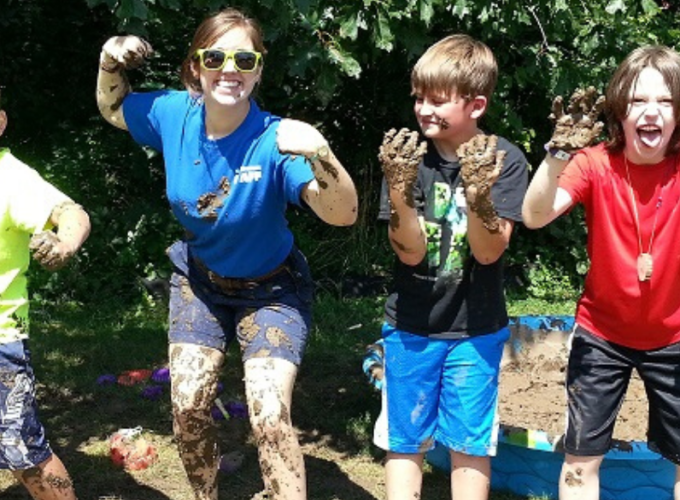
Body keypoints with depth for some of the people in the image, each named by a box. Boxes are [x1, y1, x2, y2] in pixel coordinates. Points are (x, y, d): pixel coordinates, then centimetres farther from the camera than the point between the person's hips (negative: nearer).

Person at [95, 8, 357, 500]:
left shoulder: (275, 140, -29)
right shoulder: (173, 114, -15)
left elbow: (343, 214, -39)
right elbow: (113, 110, 7)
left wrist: (320, 152, -56)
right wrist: (110, 62, -12)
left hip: (270, 290, -4)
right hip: (200, 281, 4)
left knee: (271, 418, -16)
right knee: (188, 406, 3)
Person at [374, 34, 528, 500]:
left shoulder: (504, 160, -10)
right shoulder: (409, 156, -7)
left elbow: (489, 252, -15)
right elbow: (411, 253, -13)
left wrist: (478, 195, -33)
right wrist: (399, 188, -30)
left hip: (476, 329, -1)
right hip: (411, 325, 1)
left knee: (471, 445, 9)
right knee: (404, 442, 10)